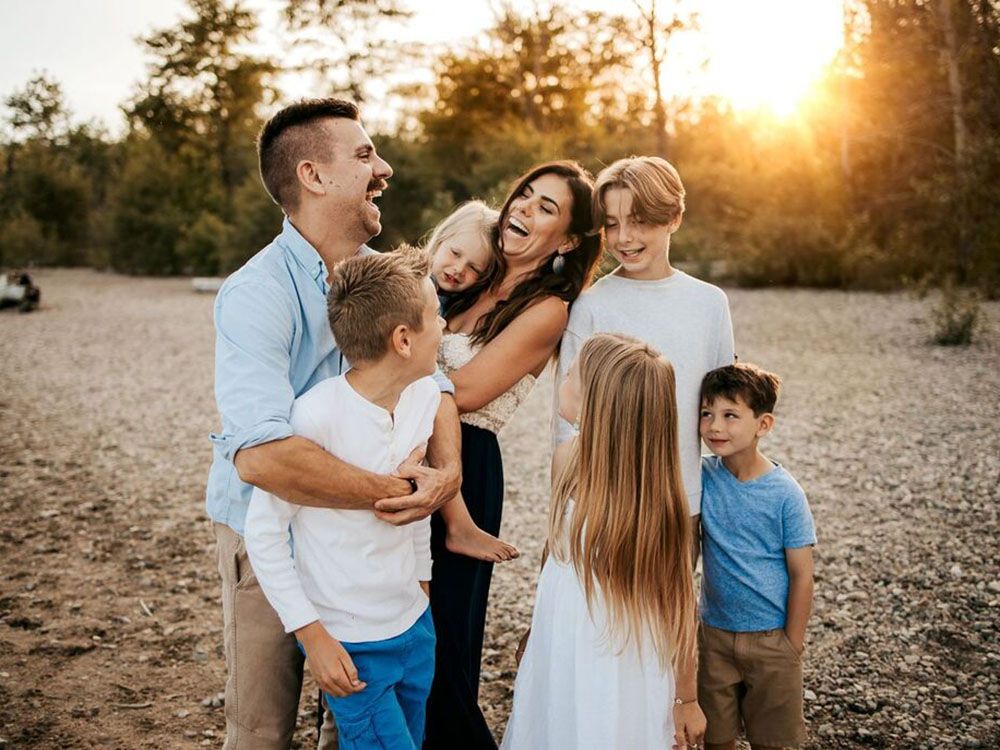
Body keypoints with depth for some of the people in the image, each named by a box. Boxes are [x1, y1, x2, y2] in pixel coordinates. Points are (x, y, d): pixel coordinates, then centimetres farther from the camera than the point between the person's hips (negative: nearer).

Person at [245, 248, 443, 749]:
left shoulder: (426, 396, -4)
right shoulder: (317, 416, -24)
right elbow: (264, 530, -16)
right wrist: (310, 634, -15)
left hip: (416, 626, 7)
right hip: (351, 648, -6)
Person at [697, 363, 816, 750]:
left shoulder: (785, 493, -16)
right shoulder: (703, 476, -8)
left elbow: (801, 575, -11)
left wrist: (792, 645, -7)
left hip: (771, 639, -2)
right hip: (715, 634, 2)